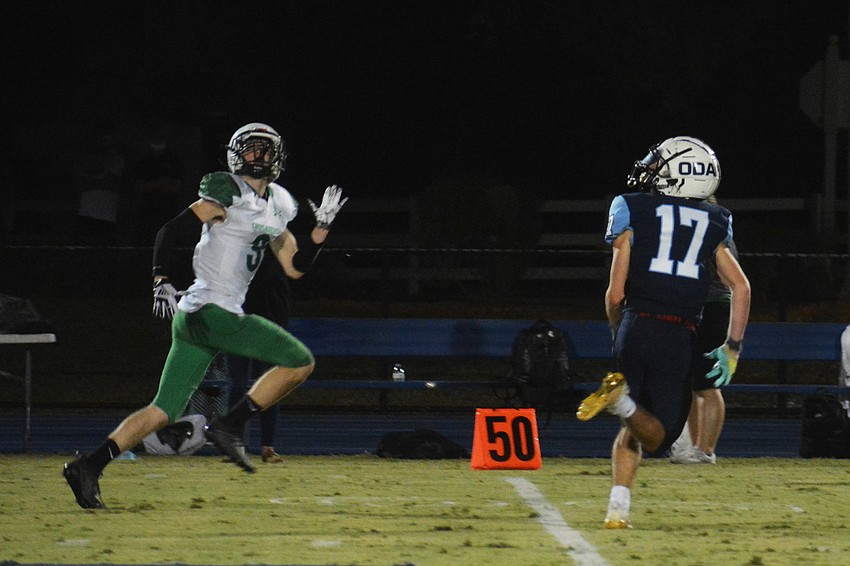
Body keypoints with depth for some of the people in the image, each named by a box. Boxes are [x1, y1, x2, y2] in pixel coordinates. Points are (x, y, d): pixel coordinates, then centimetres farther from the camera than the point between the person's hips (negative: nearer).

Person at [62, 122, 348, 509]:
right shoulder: (229, 194, -6)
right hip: (213, 312, -9)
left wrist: (322, 227, 11)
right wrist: (162, 282, -21)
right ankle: (230, 425, -7)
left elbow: (296, 268, 23)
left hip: (194, 317, 9)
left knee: (164, 411, 5)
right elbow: (171, 229, -11)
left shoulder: (273, 209, 20)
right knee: (300, 361, -8)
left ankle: (88, 466, -2)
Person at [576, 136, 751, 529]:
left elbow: (616, 294, 2)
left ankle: (618, 509, -4)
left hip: (635, 326, 0)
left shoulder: (631, 211, 5)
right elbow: (740, 286, 5)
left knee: (632, 429, 16)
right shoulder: (713, 224, 15)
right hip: (678, 339, 0)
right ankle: (622, 401, -26)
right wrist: (732, 348, 9)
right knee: (657, 436, 5)